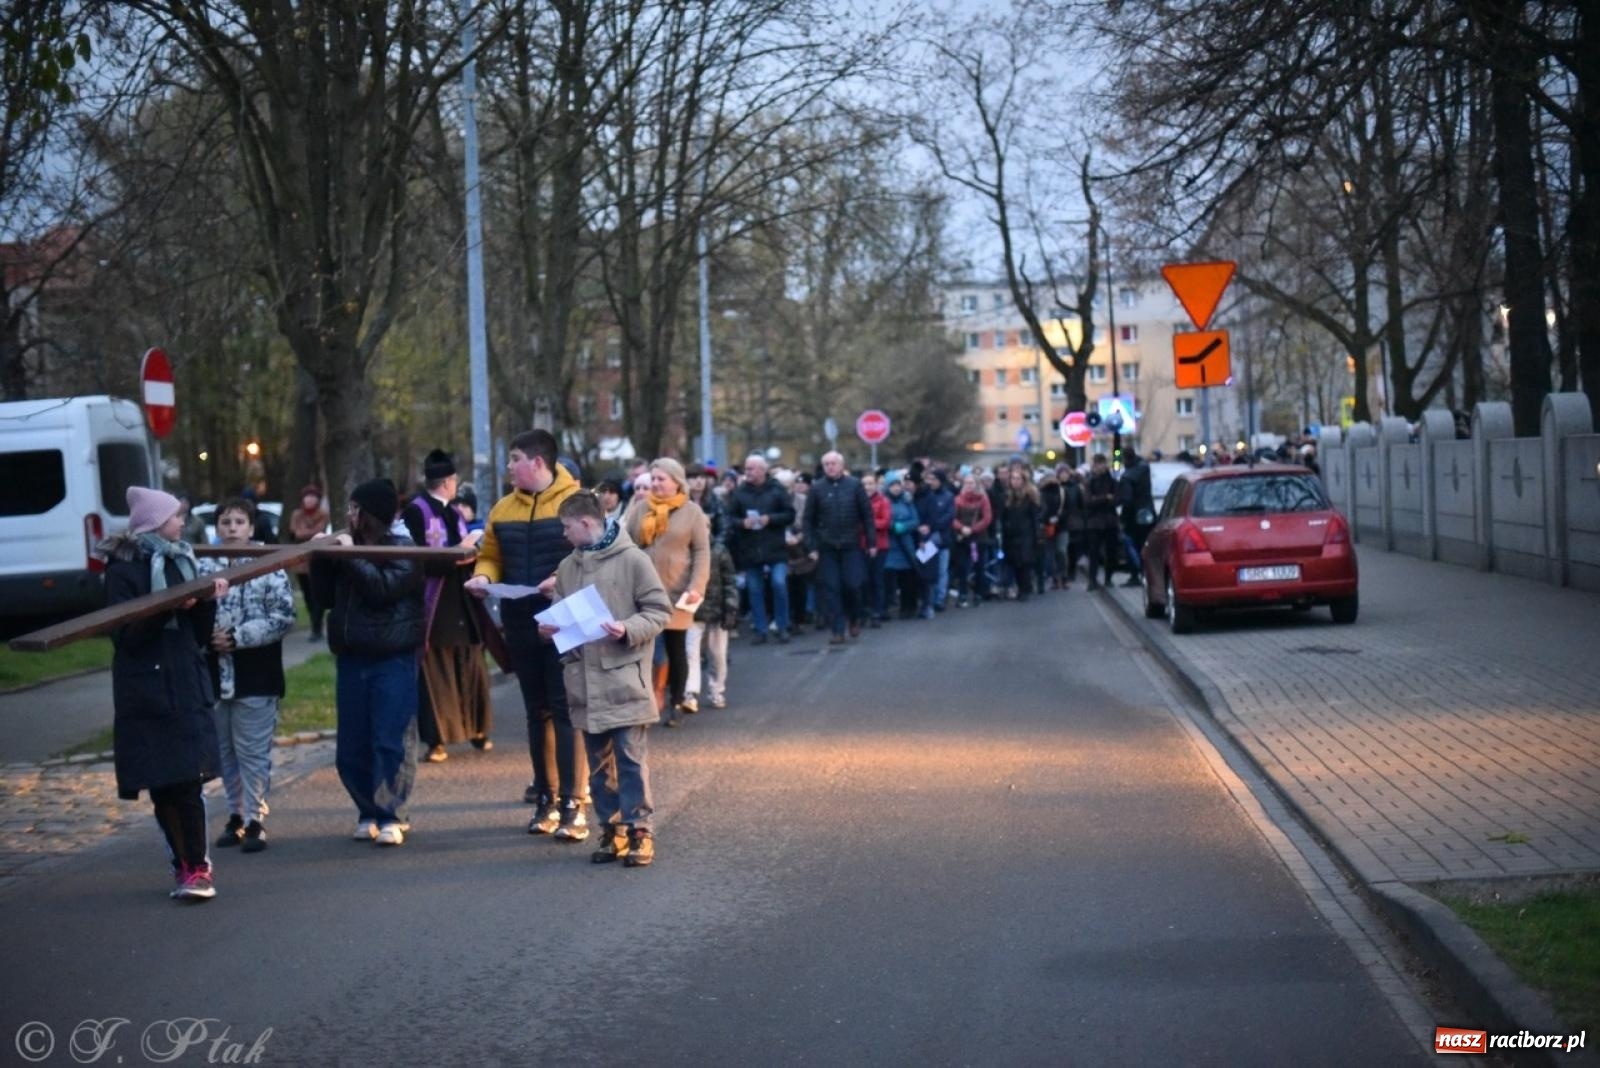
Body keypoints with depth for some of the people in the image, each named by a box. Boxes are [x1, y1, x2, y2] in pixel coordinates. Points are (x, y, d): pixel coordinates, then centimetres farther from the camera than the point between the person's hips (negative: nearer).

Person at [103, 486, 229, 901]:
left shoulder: (181, 562, 14)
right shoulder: (123, 568, -3)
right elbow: (124, 634, -12)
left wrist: (209, 602, -4)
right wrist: (168, 608, -23)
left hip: (187, 690, 4)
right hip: (146, 694, -4)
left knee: (188, 781, -6)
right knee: (162, 786, 0)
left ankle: (196, 867, -4)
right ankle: (185, 865, 10)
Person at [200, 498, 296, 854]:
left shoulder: (269, 567, -4)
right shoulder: (204, 568, 4)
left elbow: (284, 617, -9)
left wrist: (237, 636, -14)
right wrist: (207, 636, -13)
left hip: (255, 676, -4)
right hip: (216, 674, 4)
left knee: (254, 752, -2)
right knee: (225, 751, 11)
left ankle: (255, 820, 5)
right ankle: (236, 815, 23)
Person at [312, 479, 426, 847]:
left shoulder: (403, 549, -5)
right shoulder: (348, 546, 13)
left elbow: (383, 587, -20)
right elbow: (327, 596, 16)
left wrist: (351, 555, -17)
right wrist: (320, 559, 4)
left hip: (393, 658, -6)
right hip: (351, 657, 6)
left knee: (392, 741, -6)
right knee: (352, 747, 6)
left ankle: (392, 816, -1)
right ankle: (369, 812, 16)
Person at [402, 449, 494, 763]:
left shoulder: (454, 513, 17)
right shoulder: (416, 511, -8)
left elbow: (469, 554, 14)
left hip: (462, 603, 7)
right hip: (434, 605, -7)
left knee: (471, 668, 9)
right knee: (436, 672, -3)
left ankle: (476, 730, 19)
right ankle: (437, 739, 2)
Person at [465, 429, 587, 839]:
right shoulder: (503, 509, 11)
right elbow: (490, 555, 18)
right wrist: (483, 576, -3)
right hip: (520, 624, 6)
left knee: (565, 710, -7)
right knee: (537, 710, 12)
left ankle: (572, 805, -7)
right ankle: (546, 798, 20)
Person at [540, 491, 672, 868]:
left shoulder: (631, 560, -6)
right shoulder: (568, 566, 10)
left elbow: (659, 611, -5)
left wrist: (628, 630, -19)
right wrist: (551, 627, -1)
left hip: (624, 679, -6)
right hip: (584, 678, 6)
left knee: (631, 759, -3)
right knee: (599, 762, 10)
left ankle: (638, 830, 2)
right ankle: (611, 829, 17)